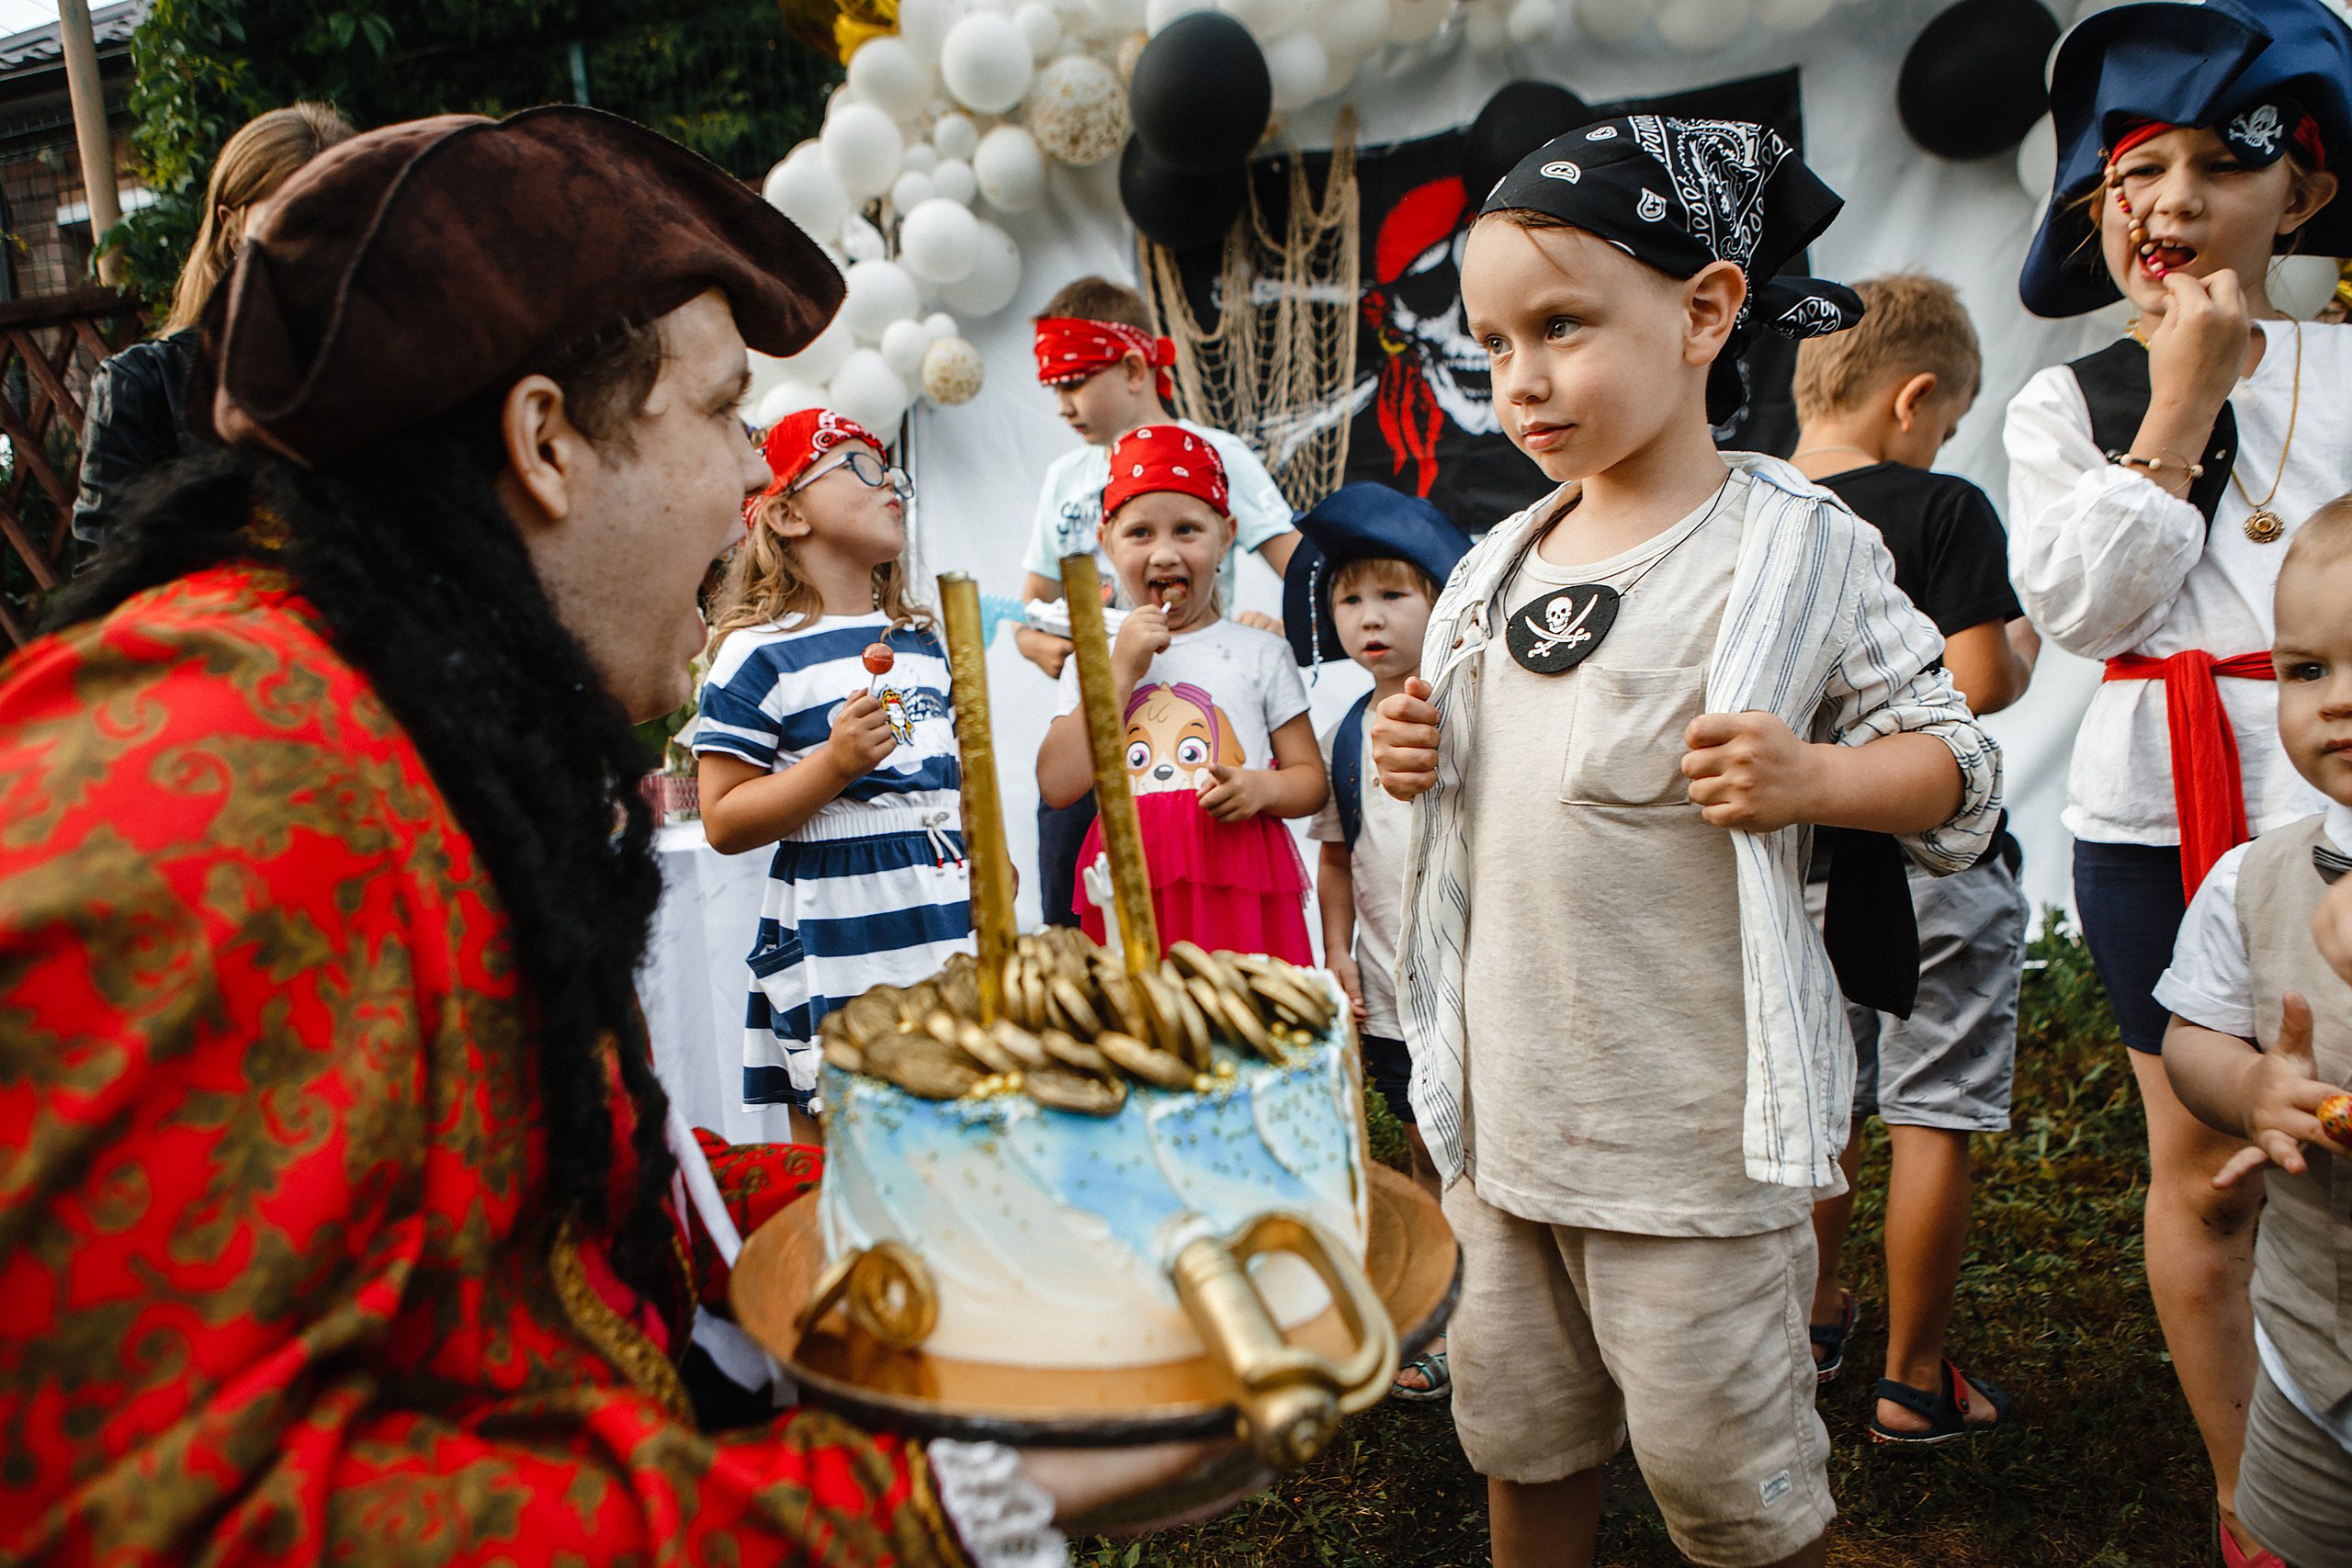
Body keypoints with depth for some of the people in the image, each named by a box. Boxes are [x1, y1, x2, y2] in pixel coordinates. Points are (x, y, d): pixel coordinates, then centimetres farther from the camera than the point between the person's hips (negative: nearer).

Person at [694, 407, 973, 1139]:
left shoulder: (923, 643, 14)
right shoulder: (760, 654, -7)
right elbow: (723, 821, -11)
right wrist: (835, 762, -21)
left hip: (951, 933, 6)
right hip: (836, 948, -6)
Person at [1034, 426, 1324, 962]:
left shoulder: (1261, 653, 9)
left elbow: (1311, 778, 10)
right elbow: (1057, 787, -2)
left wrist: (1262, 787, -12)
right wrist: (1122, 671, -4)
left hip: (1240, 893, 0)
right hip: (1133, 895, 1)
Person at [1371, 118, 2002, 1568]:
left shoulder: (1793, 548, -10)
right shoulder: (1501, 566, 7)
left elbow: (1956, 766, -6)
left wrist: (1810, 777, -24)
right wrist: (1416, 763, -1)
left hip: (1691, 1124, -5)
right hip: (1509, 1105, 6)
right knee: (1520, 1423, 20)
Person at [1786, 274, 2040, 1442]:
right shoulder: (1945, 512, -13)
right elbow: (1979, 687, -17)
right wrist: (2024, 644, 3)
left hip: (1802, 859, 5)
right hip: (1933, 860, -5)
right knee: (1932, 1122, 5)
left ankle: (1817, 1316, 36)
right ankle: (1914, 1380, 15)